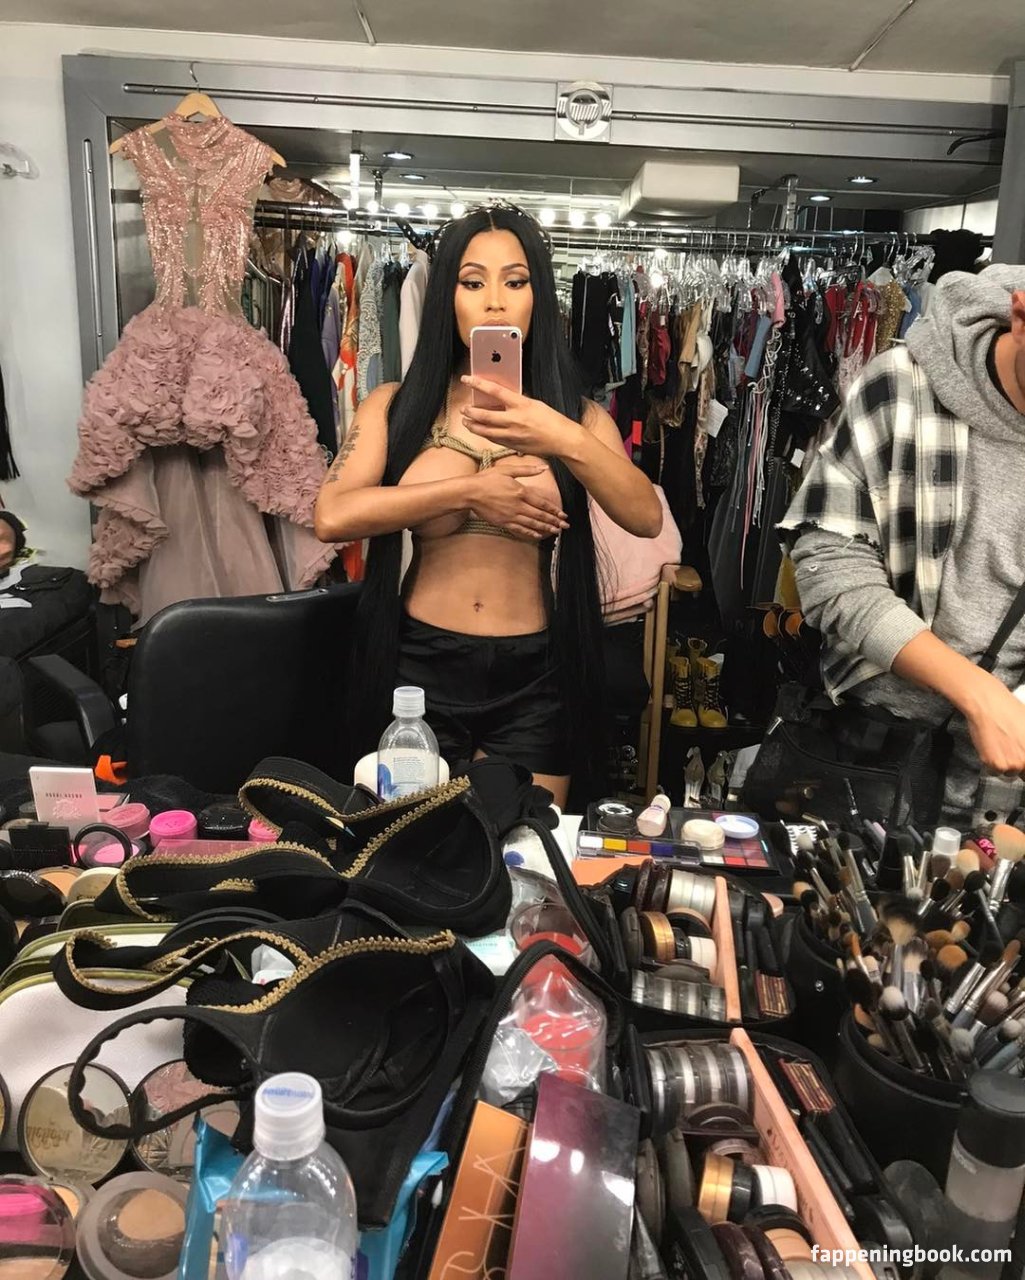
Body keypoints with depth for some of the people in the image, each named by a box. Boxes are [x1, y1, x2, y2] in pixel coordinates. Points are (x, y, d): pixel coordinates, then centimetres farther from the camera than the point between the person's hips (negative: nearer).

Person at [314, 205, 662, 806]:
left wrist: (567, 441, -29)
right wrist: (470, 491, -15)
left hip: (534, 677, 1)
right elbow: (333, 516, -13)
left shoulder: (575, 412, 4)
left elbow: (647, 518, -13)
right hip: (419, 666, 0)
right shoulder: (396, 406, 3)